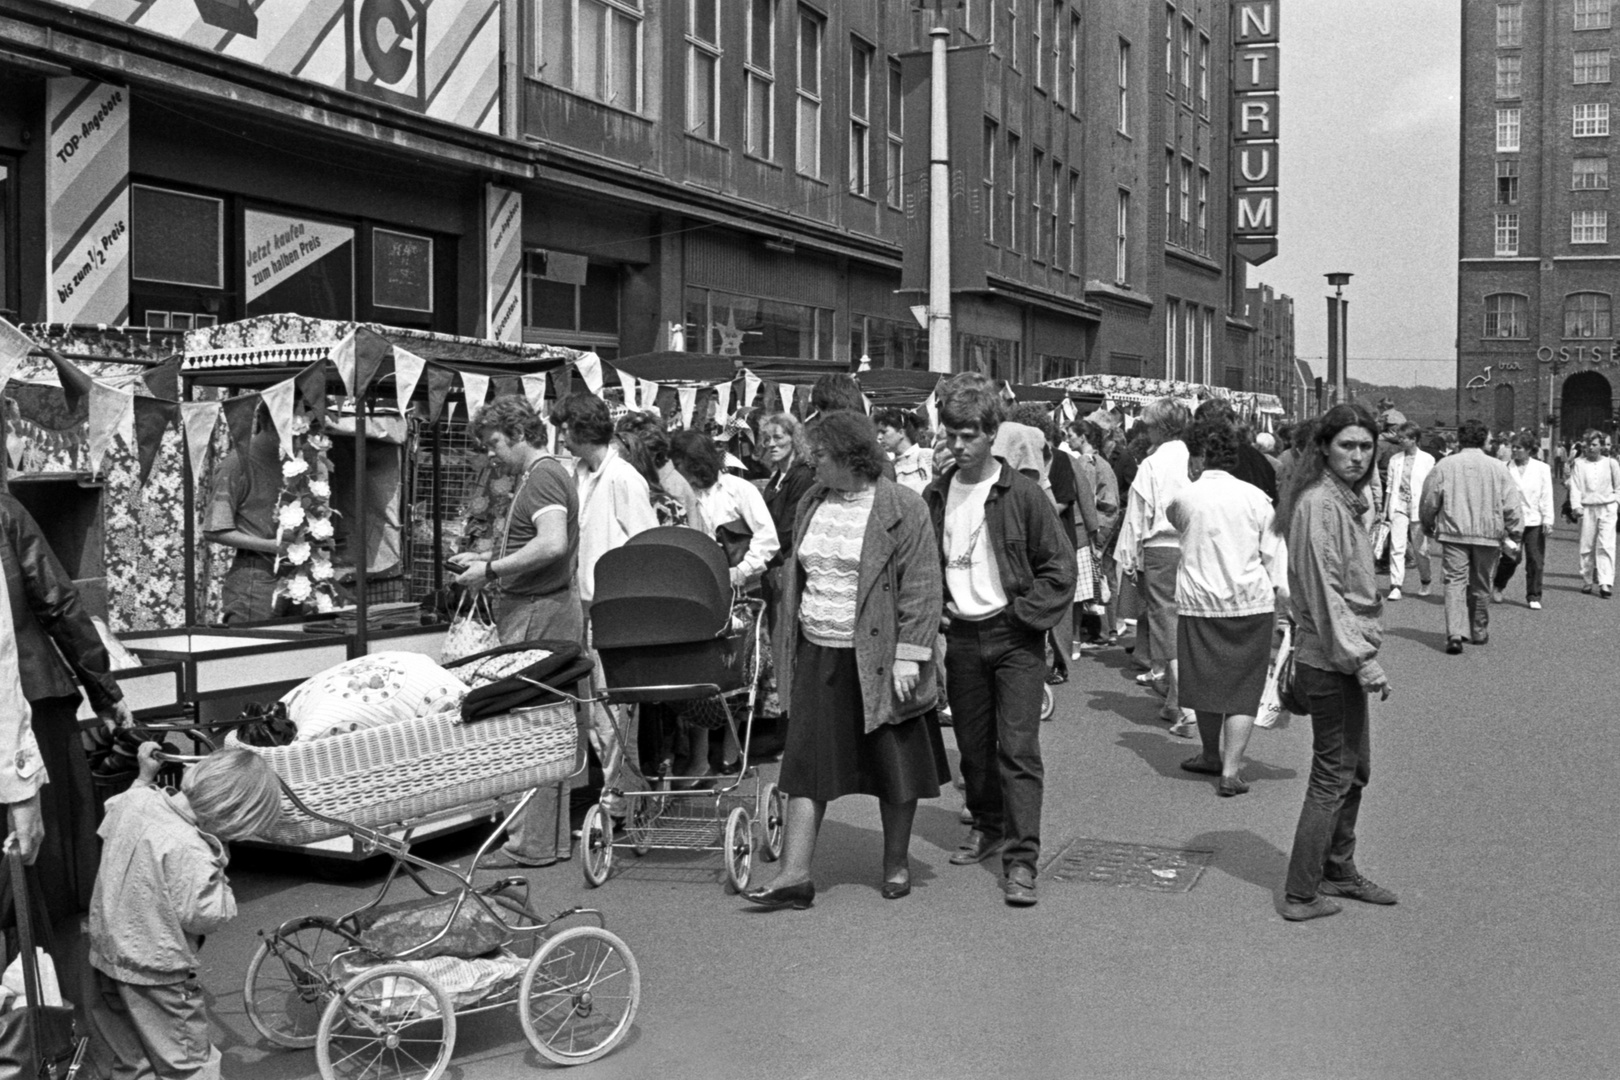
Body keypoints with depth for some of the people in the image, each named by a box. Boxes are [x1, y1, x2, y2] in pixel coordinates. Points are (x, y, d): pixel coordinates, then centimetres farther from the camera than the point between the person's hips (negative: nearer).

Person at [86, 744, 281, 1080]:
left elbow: (109, 828, 15)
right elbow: (203, 916, -26)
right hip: (155, 972, -8)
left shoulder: (135, 801, -9)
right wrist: (217, 867, -18)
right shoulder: (190, 850, -33)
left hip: (106, 949, 8)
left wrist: (144, 776, 18)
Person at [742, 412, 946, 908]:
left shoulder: (902, 508, -9)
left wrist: (909, 655, -16)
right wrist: (790, 646, 15)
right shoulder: (812, 504, 10)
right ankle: (795, 873, 1)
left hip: (878, 657, -5)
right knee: (806, 761, 0)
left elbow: (921, 588, -11)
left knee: (893, 763, 7)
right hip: (818, 656, 5)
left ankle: (897, 862, 24)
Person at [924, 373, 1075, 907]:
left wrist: (1026, 615, -12)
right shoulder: (935, 496, 5)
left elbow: (1060, 564, -5)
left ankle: (1021, 859, -7)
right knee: (973, 744, 13)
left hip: (1015, 637, -4)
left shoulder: (1022, 494, -7)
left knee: (1018, 749, -9)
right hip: (962, 636, 5)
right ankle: (987, 826, 34)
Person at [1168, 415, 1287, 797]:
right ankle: (1231, 769, -1)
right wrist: (1282, 594, 6)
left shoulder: (1185, 497, -6)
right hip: (1252, 602, 1)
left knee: (1207, 682, 15)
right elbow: (1274, 553, 0)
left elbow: (1172, 519, 16)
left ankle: (1212, 756, 33)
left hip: (1200, 603, 0)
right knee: (1244, 687, 5)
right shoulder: (1255, 496, -1)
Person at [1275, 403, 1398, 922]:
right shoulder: (1320, 504, -18)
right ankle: (1300, 894, 5)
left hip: (1348, 655, 10)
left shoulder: (1347, 500, 13)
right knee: (1333, 776, -2)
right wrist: (1363, 660, -21)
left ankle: (1338, 871, 32)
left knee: (1355, 770, 18)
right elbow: (1325, 592, -22)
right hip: (1331, 660, -10)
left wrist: (1363, 653, 14)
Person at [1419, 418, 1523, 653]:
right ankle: (1479, 631, 26)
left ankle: (1454, 634, -18)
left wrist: (1428, 525, 19)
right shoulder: (1497, 467, 2)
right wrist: (1515, 534, 11)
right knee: (1481, 585, 14)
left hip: (1454, 532, -1)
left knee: (1455, 582, -4)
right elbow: (1511, 505, 2)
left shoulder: (1444, 465, -1)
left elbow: (1429, 501, 3)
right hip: (1488, 534, 1)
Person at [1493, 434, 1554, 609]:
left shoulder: (1542, 468, 2)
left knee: (1535, 560, 0)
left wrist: (1547, 519, -3)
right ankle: (1497, 587, 26)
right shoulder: (1506, 468, 0)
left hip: (1535, 521, 1)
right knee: (1511, 558, -1)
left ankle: (1534, 597, 10)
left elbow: (1546, 496, 2)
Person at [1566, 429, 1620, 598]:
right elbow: (1575, 487, -3)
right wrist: (1576, 506, -14)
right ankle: (1587, 581, 17)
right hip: (1587, 509, 1)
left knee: (1606, 546, -9)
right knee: (1587, 546, 6)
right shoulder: (1579, 464, 3)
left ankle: (1606, 583, -13)